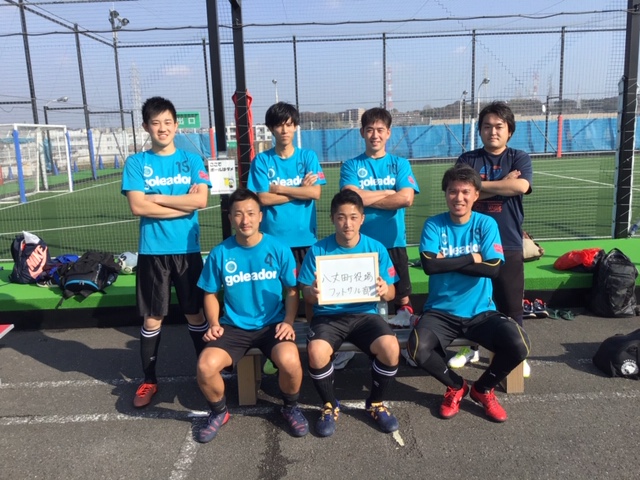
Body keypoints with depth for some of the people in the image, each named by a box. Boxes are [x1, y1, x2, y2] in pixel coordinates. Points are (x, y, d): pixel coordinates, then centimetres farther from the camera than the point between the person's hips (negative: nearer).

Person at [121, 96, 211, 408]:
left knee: (195, 313, 10)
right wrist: (184, 203, -11)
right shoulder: (136, 163, 2)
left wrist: (156, 197, -11)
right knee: (152, 318, 9)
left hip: (187, 249, 0)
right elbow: (137, 207, -11)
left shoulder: (192, 160, 3)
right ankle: (149, 380, 25)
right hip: (152, 251, 0)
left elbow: (201, 200, -11)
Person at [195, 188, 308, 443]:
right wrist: (214, 323, -5)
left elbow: (292, 291, 3)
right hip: (233, 326, 2)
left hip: (272, 324, -1)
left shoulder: (278, 248, -4)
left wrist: (288, 322, -11)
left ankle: (290, 407, 6)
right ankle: (219, 412, 12)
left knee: (290, 362, -31)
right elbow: (210, 293, 10)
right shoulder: (220, 253, -2)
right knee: (205, 366, -24)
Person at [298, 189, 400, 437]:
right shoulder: (318, 250, -2)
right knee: (316, 351, -31)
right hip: (328, 316, -1)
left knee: (390, 348, -27)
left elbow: (391, 293, 3)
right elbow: (306, 295, 0)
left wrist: (385, 290, -21)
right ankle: (330, 405, 1)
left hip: (365, 314, 1)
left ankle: (376, 403, 5)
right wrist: (313, 292, -24)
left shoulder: (376, 248, 1)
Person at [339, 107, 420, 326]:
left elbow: (406, 198, -10)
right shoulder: (351, 166, 5)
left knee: (401, 294, 6)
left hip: (393, 241, 1)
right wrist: (389, 192, -7)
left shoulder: (400, 164, 6)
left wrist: (367, 197, -7)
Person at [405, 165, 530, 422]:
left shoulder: (487, 224, 0)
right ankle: (456, 386, 7)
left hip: (481, 311, 1)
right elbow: (430, 265, -19)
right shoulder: (433, 225, -3)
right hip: (441, 311, -1)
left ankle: (483, 388, 12)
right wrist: (472, 258, -14)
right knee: (417, 348, -29)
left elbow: (493, 267, -14)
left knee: (519, 346, -23)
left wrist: (448, 261, -14)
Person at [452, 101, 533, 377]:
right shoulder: (468, 160, 5)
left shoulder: (519, 158, 4)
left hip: (508, 244, -1)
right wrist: (502, 185, -11)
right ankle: (471, 348, 30)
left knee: (510, 302, 6)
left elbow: (521, 186, -17)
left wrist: (480, 185, -11)